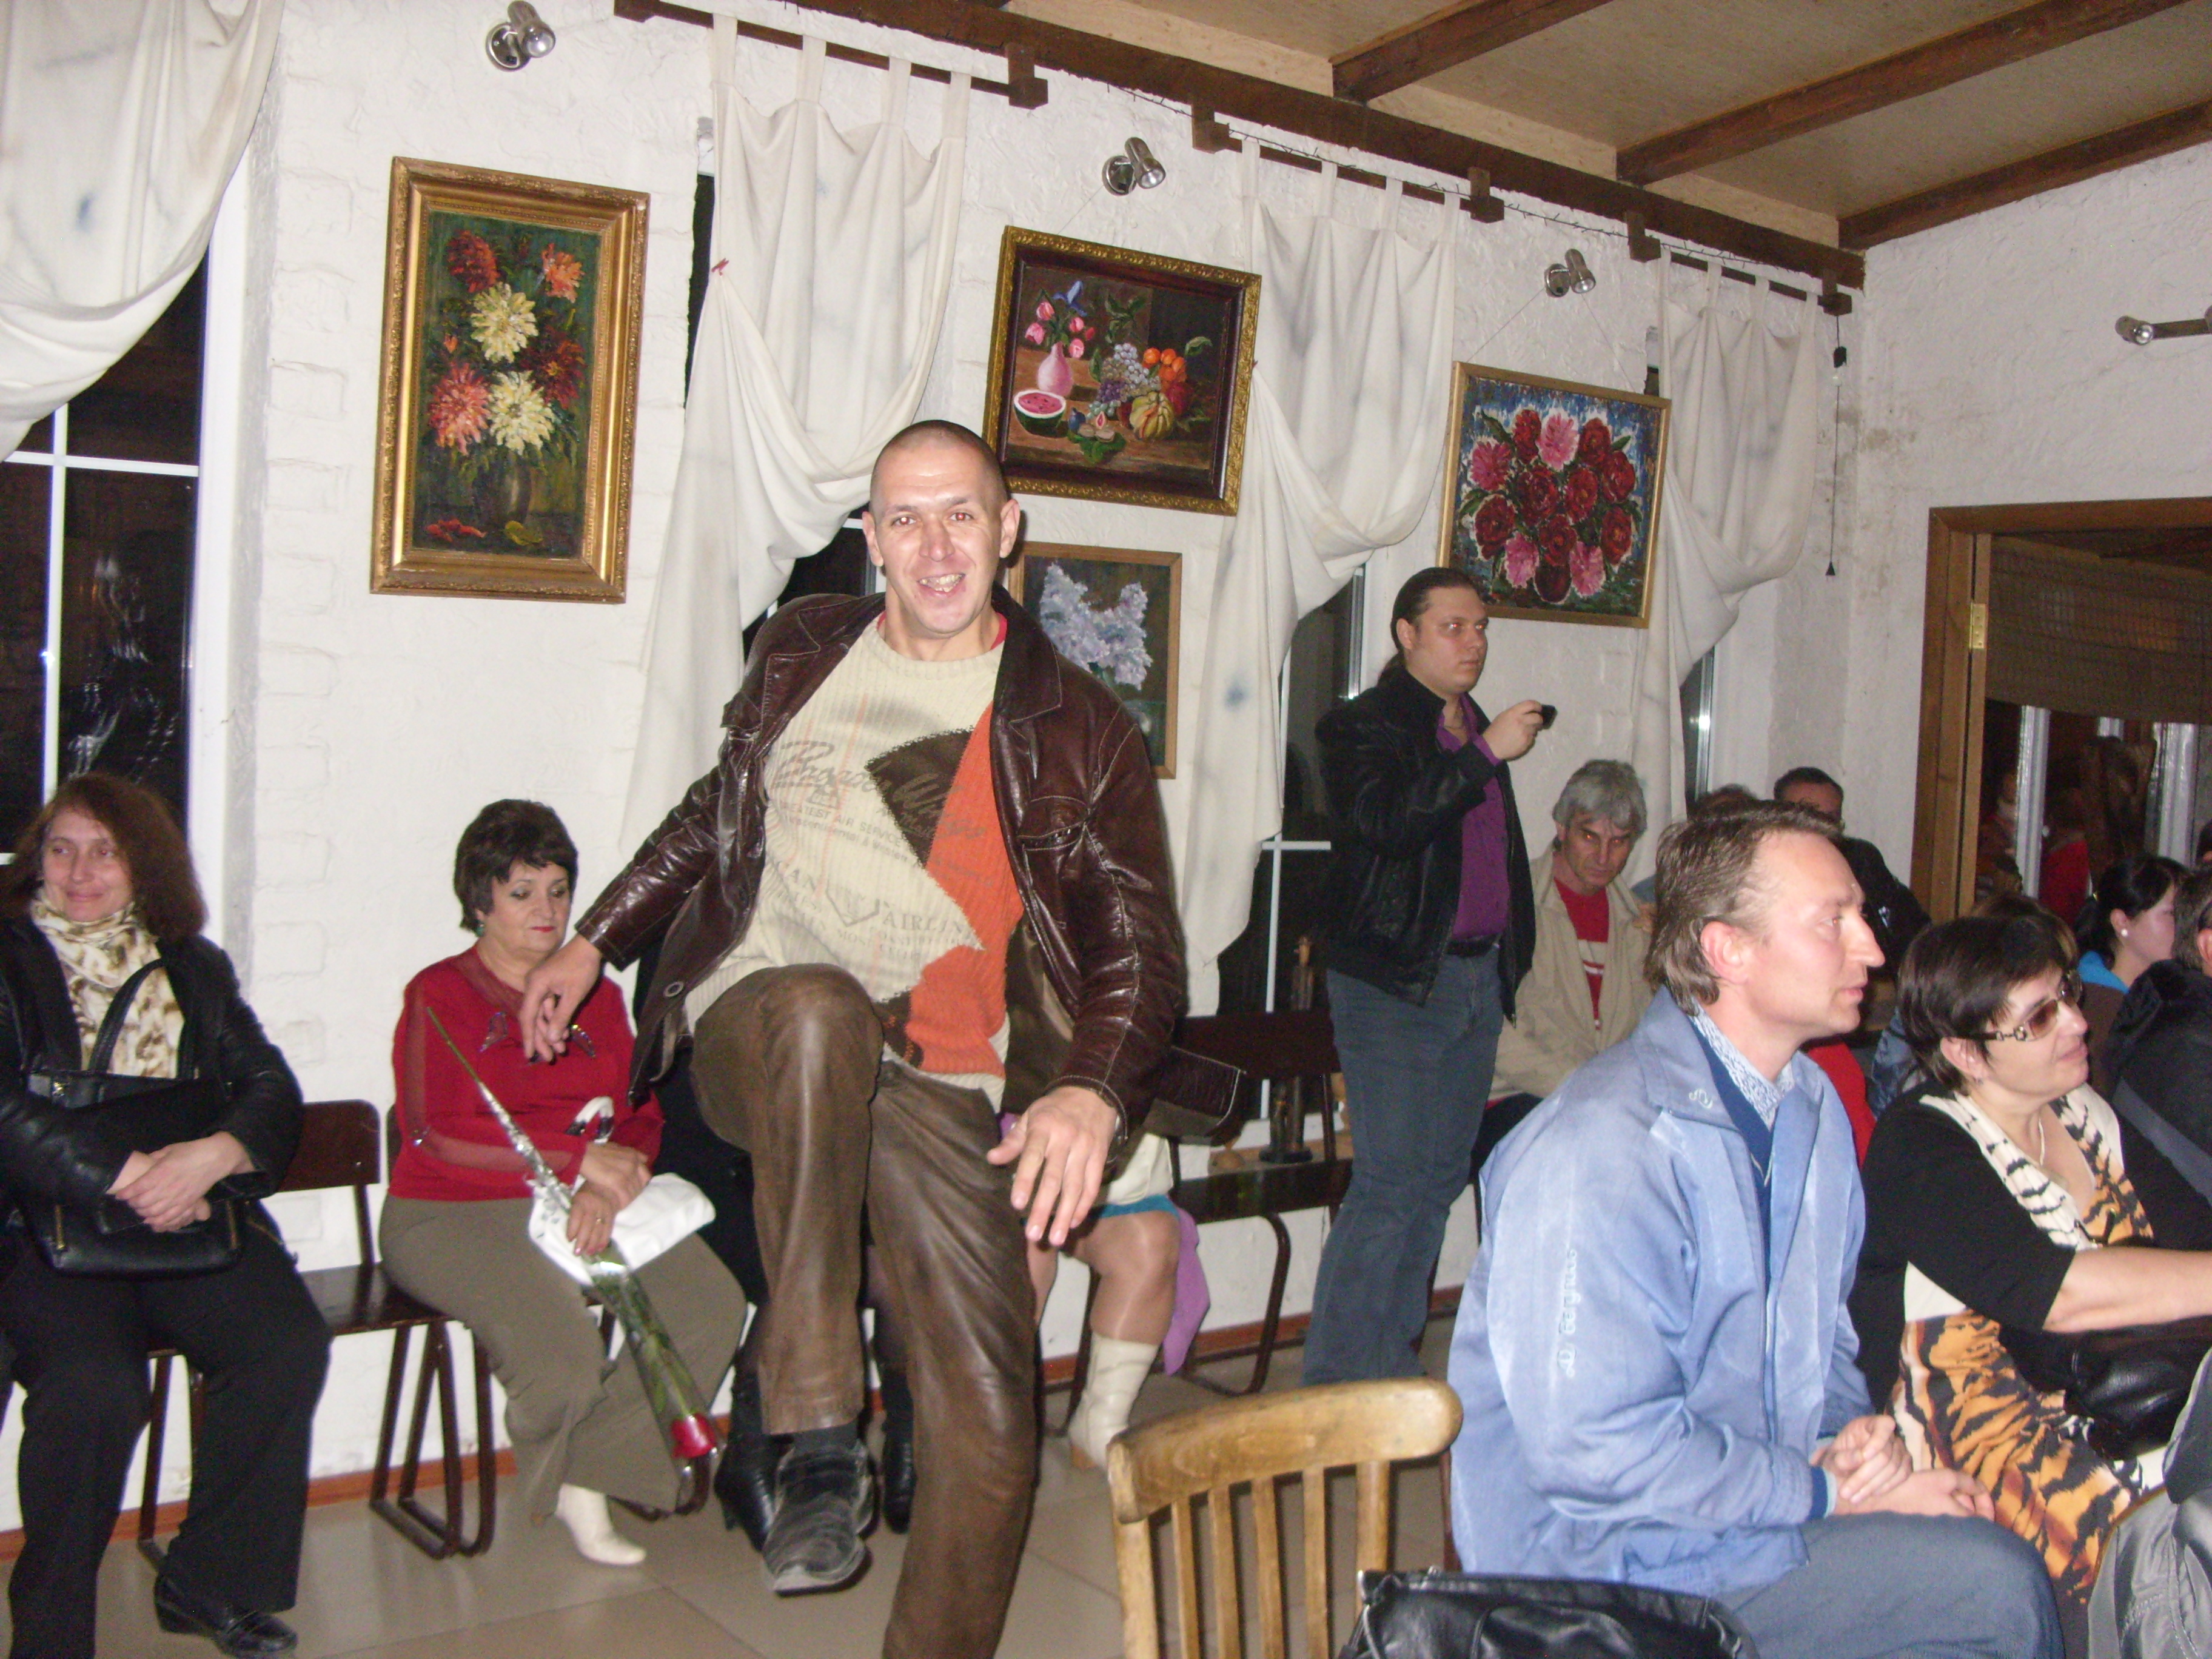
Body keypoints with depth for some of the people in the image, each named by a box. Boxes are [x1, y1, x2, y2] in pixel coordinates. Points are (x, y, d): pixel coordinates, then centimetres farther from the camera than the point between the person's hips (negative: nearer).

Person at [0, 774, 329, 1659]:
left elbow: (270, 1089, 7)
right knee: (95, 1382, -30)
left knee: (291, 1344, -21)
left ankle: (206, 1582, -1)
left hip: (190, 1221, 4)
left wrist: (211, 1157, -15)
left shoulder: (194, 968, 18)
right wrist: (132, 1176, -19)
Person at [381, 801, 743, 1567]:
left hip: (587, 1208, 5)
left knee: (713, 1302, -19)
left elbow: (641, 1121, 11)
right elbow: (439, 1136, -11)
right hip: (454, 1215, -5)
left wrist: (611, 1185, -12)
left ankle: (591, 1473, -4)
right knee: (563, 1353, -30)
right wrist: (581, 1159, -14)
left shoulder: (596, 998, 18)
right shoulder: (441, 995, 1)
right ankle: (557, 1477, 6)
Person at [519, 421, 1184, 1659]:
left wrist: (1092, 1093, -23)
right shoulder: (804, 651, 12)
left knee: (988, 1428, -9)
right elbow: (719, 812, 28)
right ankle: (821, 1443, -31)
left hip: (939, 1088, 0)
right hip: (759, 1031, 1)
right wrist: (596, 940, 28)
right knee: (822, 1008, -38)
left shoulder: (1079, 731, 2)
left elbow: (1141, 948, -4)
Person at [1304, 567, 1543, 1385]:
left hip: (1479, 977, 8)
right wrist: (1486, 753, -21)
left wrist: (1511, 955, 17)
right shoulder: (1361, 725, -4)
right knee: (1391, 1185, -9)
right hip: (1397, 981, -8)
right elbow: (1382, 820, -23)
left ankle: (1390, 1361, 19)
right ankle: (1339, 1373, 1)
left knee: (1441, 1178, 10)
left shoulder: (1477, 730, 19)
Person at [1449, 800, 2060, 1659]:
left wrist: (1854, 1430, -2)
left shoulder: (1813, 1106, 9)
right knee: (1998, 1583, -20)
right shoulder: (1603, 1147, -23)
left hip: (1770, 1497, 9)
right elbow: (1598, 1449, -25)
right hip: (1612, 1559, -9)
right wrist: (1828, 1492, -17)